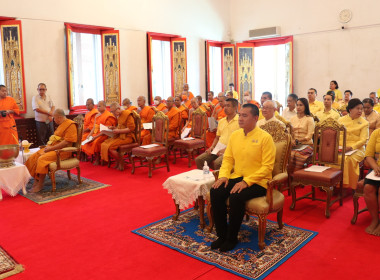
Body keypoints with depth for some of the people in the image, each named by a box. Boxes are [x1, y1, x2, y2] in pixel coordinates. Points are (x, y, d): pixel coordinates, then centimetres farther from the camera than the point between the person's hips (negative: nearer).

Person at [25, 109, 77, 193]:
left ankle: (40, 184, -16)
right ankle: (36, 181, -6)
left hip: (62, 151, -10)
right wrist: (48, 146, 4)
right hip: (53, 148, 10)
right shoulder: (61, 125, 20)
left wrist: (51, 148, -18)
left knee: (42, 159, -27)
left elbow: (66, 142, -21)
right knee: (33, 157, -4)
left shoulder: (70, 125, -12)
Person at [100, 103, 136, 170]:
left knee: (110, 146, -23)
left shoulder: (127, 114, -11)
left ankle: (121, 162, -3)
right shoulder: (118, 116, 15)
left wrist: (119, 131, -20)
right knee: (103, 144, -6)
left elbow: (131, 128, -17)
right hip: (120, 136, 9)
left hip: (127, 137, -9)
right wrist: (114, 128, 8)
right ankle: (117, 161, 2)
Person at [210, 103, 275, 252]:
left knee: (236, 197, -31)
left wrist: (246, 181, -22)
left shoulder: (265, 137, -9)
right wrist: (223, 175, -6)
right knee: (215, 192, -19)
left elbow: (267, 167, -14)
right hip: (237, 177, 6)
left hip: (257, 181, -6)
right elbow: (228, 159, 13)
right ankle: (222, 235, -4)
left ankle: (232, 238, -8)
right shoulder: (234, 135, 10)